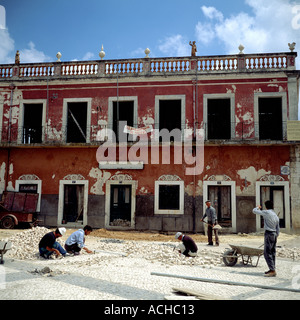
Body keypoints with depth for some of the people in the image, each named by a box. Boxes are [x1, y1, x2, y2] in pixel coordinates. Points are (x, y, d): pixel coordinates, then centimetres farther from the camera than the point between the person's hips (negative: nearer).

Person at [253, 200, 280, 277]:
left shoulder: (266, 212, -11)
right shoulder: (276, 216, 11)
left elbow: (254, 211, -7)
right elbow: (278, 228, 15)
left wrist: (258, 207, 14)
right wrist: (276, 236, 25)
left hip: (268, 234, -8)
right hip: (274, 234, 8)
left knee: (267, 253, -7)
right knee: (272, 252, 13)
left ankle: (272, 271, -10)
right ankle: (272, 269, 19)